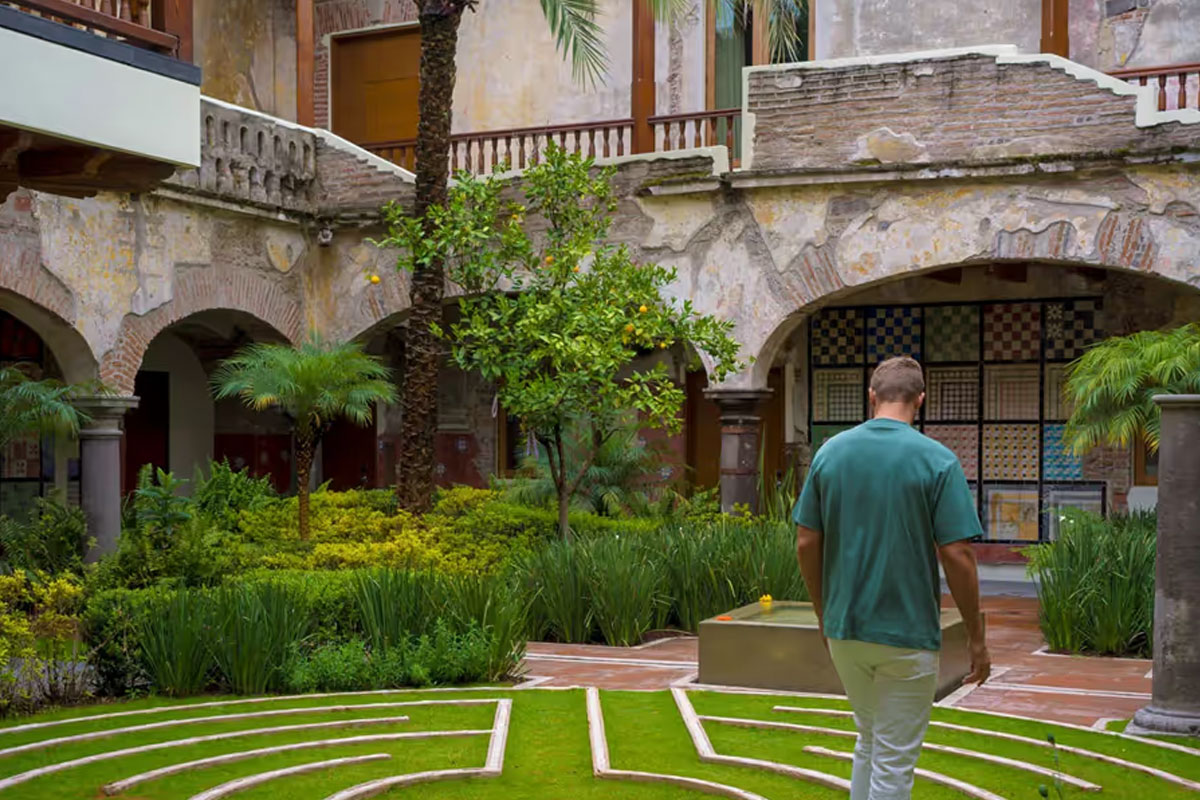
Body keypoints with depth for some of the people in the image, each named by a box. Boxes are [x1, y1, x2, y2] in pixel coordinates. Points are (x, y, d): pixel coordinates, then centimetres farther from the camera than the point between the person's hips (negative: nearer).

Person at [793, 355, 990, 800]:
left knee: (870, 741, 24)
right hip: (907, 634, -4)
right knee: (893, 764, 4)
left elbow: (806, 543, 2)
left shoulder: (830, 451, 0)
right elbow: (957, 556, -14)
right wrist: (976, 637, -4)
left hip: (844, 629, 4)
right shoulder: (937, 461, -12)